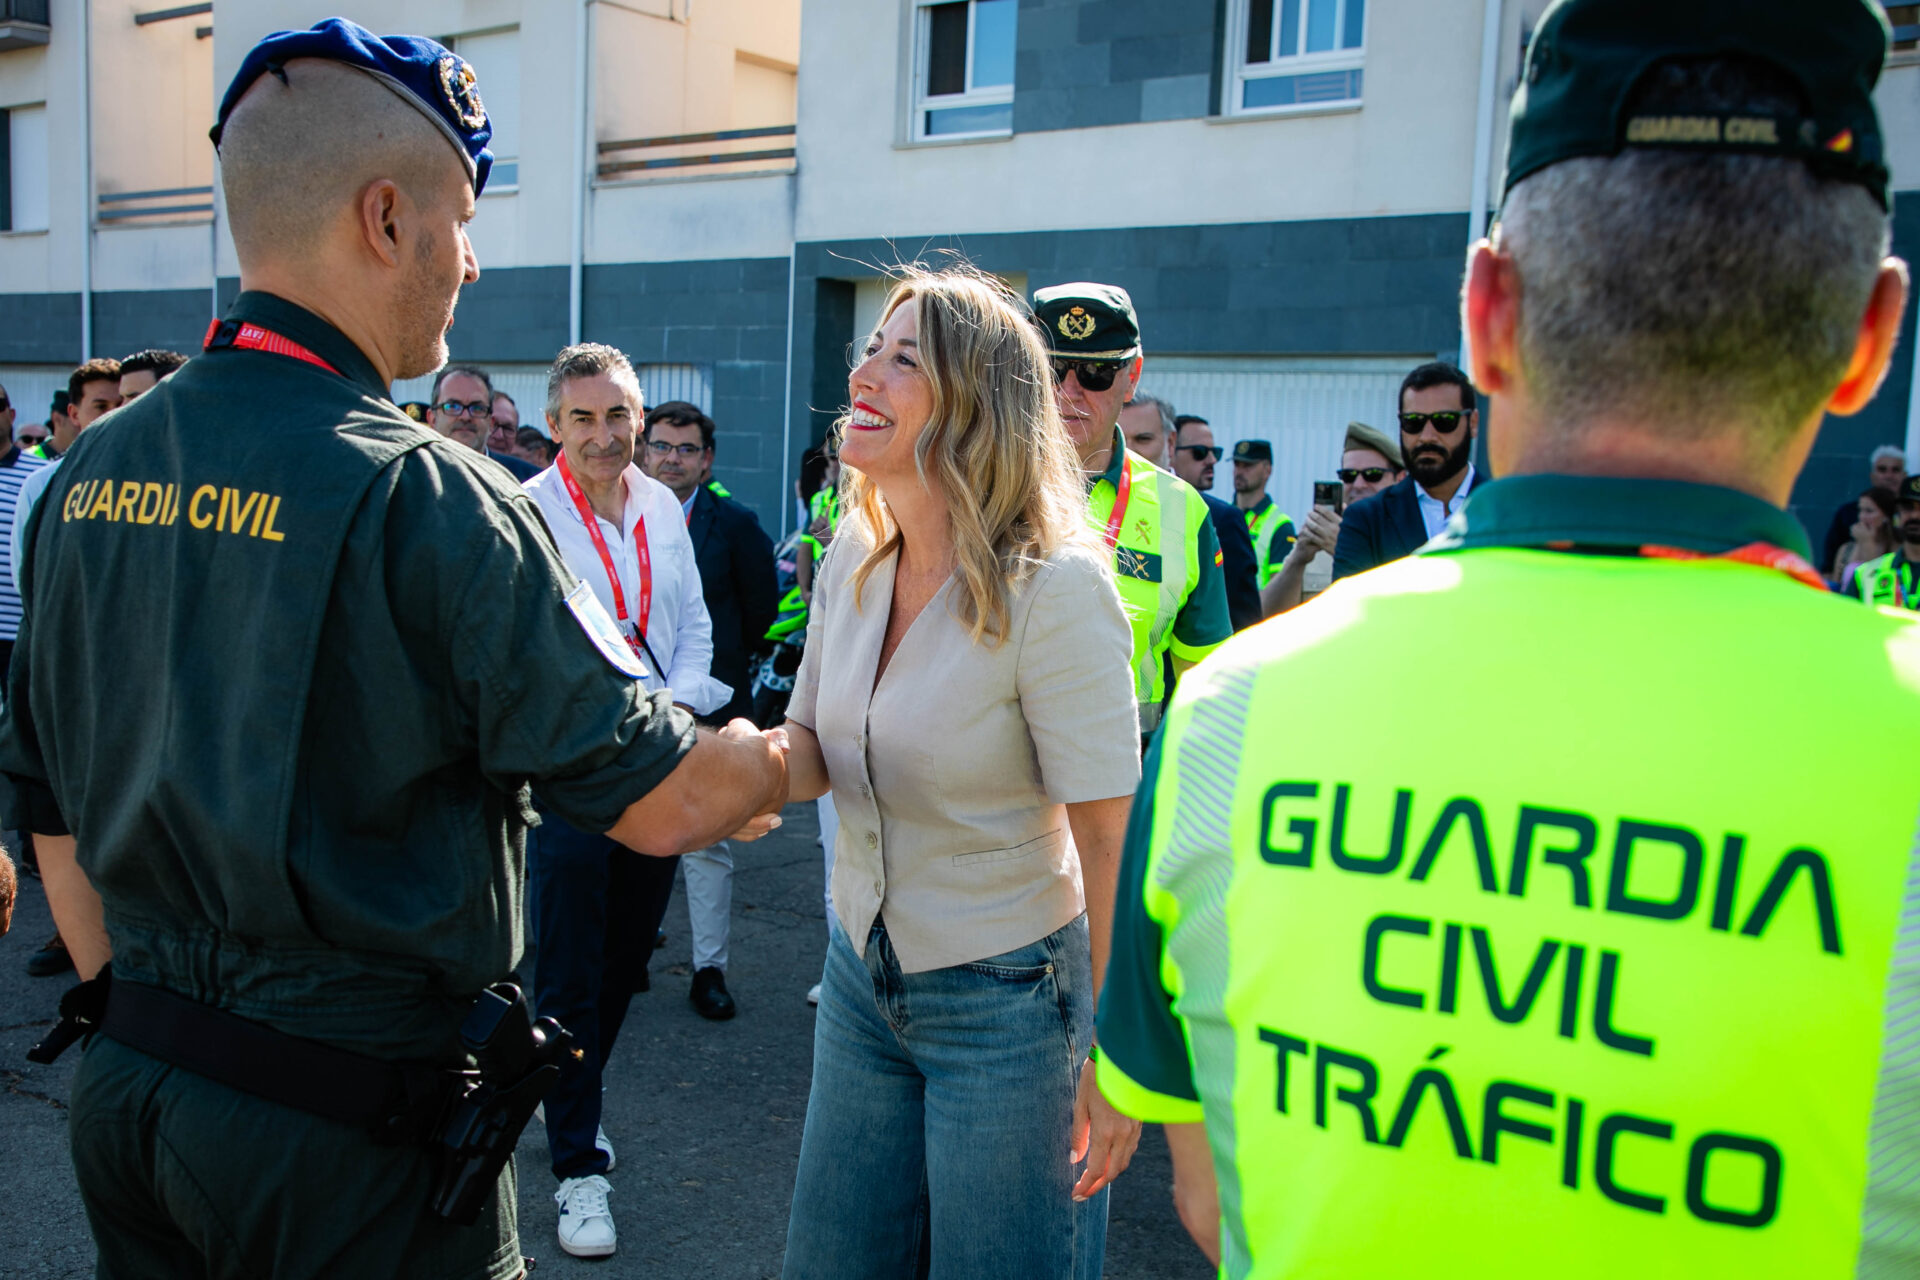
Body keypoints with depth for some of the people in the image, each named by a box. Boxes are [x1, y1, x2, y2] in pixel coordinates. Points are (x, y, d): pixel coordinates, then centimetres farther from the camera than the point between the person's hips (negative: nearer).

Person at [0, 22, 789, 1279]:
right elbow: (661, 800, -18)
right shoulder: (426, 501, -21)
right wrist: (785, 763, 3)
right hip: (345, 1128, -7)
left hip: (124, 1087, 7)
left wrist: (135, 1033, 20)